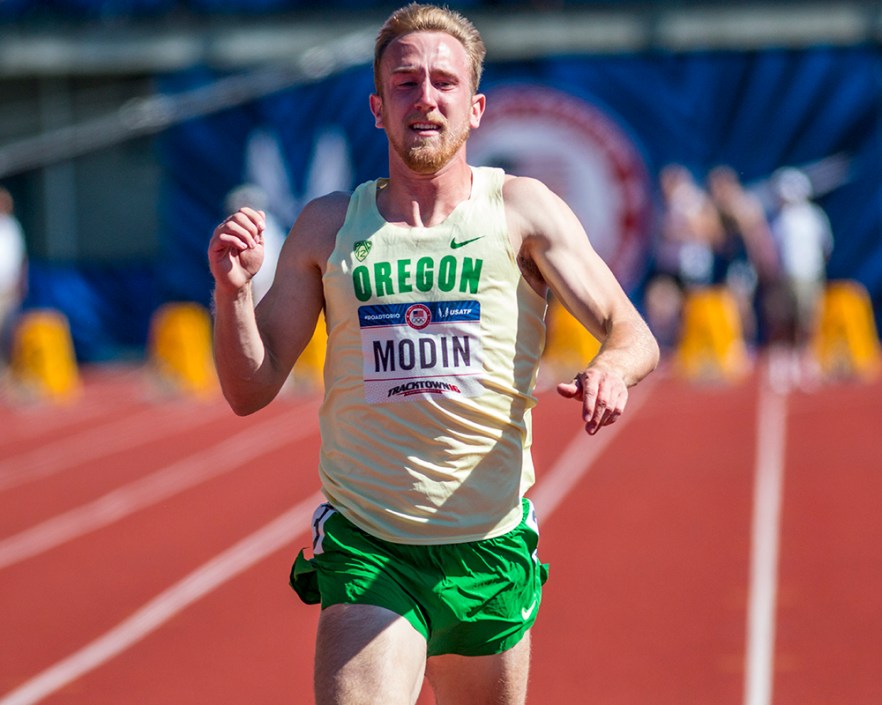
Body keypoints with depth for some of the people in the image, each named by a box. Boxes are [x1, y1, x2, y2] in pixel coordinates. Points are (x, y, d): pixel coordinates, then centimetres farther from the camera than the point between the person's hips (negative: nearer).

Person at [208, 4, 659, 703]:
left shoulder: (523, 209, 0)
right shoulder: (327, 227, 4)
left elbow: (635, 336, -4)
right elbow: (251, 391, 6)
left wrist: (610, 369, -28)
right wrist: (233, 291, -13)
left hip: (491, 551, 1)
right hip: (365, 552, -1)